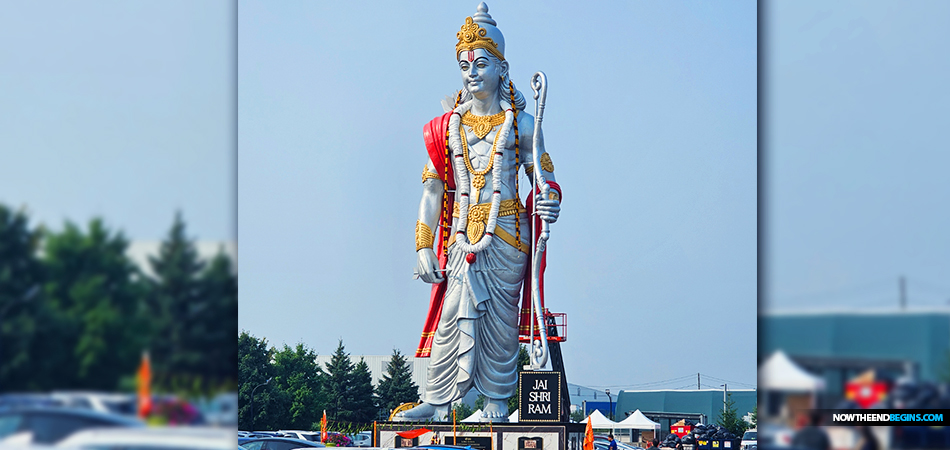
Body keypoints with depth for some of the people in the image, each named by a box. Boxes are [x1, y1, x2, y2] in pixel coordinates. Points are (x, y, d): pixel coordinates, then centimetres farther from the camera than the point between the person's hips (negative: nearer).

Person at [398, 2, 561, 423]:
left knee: (500, 318, 0)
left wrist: (549, 202, -20)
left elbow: (544, 178, 5)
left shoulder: (520, 124, 3)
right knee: (451, 316, -4)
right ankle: (436, 402, 0)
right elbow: (433, 189, 9)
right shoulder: (449, 125, 8)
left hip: (505, 234, -2)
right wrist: (424, 247, 2)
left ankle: (496, 404, 8)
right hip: (461, 236, 2)